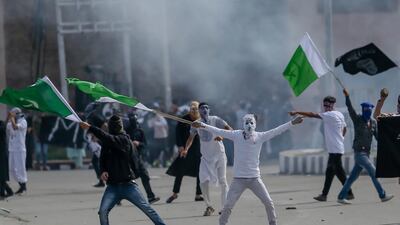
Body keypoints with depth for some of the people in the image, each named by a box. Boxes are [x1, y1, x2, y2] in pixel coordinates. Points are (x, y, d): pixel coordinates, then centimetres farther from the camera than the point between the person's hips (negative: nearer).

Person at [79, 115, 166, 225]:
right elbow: (102, 158, 12)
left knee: (147, 208, -2)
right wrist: (103, 171, -11)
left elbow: (108, 138, -29)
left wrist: (90, 128, -33)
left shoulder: (124, 139, -11)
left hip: (128, 184, -4)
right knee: (103, 211, -12)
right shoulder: (107, 143, 8)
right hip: (113, 186, 4)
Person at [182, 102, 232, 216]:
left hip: (219, 155, -3)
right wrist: (186, 149, 0)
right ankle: (209, 206, 7)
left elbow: (230, 129, -14)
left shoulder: (215, 120, -7)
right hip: (206, 157, 3)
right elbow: (191, 137, 16)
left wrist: (222, 136, -33)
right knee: (203, 182, -8)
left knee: (223, 181, 1)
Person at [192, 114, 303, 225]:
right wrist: (203, 125, -21)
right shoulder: (236, 135, -6)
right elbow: (219, 131, -11)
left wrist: (292, 123, -3)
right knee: (228, 206, -5)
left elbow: (276, 131, 0)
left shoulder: (260, 137, -1)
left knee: (269, 203, 2)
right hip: (239, 179, -2)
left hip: (255, 178, 2)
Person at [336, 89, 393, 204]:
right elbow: (350, 109, -21)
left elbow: (378, 136, 9)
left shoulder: (373, 122, 11)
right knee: (374, 173, -10)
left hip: (366, 153, 7)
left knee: (353, 177, 10)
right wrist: (347, 96, -35)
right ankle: (382, 195, -5)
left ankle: (341, 197, 16)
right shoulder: (357, 119, -6)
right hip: (359, 153, -7)